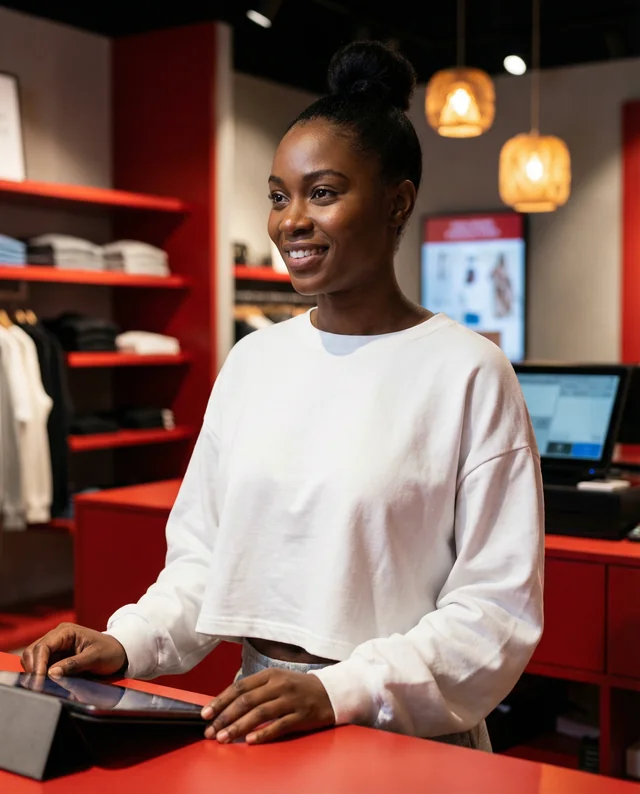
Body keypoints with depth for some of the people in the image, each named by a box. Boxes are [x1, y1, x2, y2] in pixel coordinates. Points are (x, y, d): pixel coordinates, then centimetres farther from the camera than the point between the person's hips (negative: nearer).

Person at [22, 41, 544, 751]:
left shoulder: (469, 373, -5)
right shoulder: (252, 360, 11)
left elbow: (497, 609, -8)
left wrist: (341, 691, -19)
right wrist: (128, 642, -2)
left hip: (404, 742, -3)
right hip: (256, 731, 4)